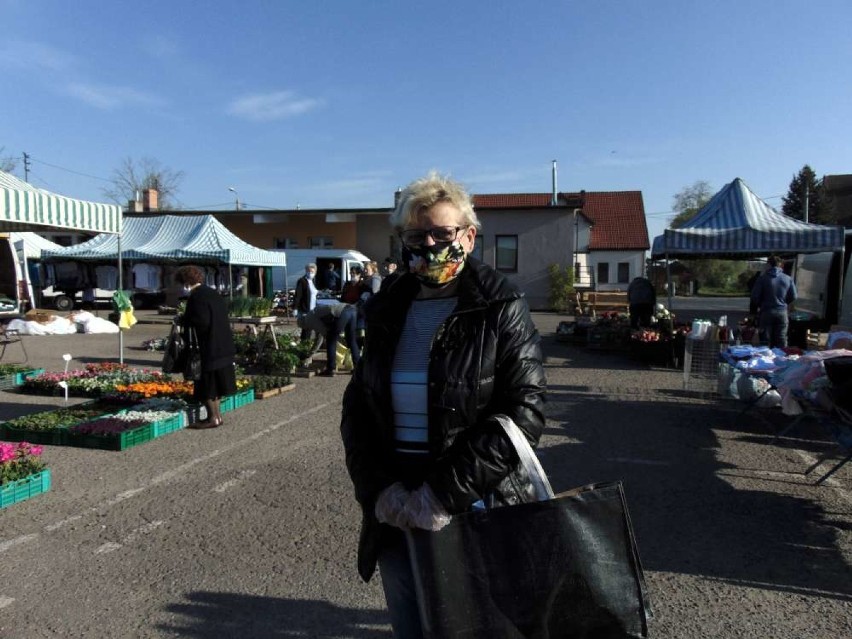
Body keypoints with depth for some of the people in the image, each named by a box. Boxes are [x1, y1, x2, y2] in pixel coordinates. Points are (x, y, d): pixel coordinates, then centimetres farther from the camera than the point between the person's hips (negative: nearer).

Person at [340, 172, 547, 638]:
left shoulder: (501, 310, -8)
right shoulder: (387, 311, 5)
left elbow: (522, 412, -15)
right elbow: (356, 409, 6)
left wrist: (445, 493, -19)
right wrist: (379, 489, -8)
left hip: (477, 512, -4)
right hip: (397, 512, 4)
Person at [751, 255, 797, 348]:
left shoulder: (763, 278, -9)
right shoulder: (788, 279, 2)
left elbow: (754, 296, -10)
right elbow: (793, 297, 5)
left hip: (766, 313, -2)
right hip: (782, 312, 3)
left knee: (766, 342, 4)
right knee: (781, 343, 9)